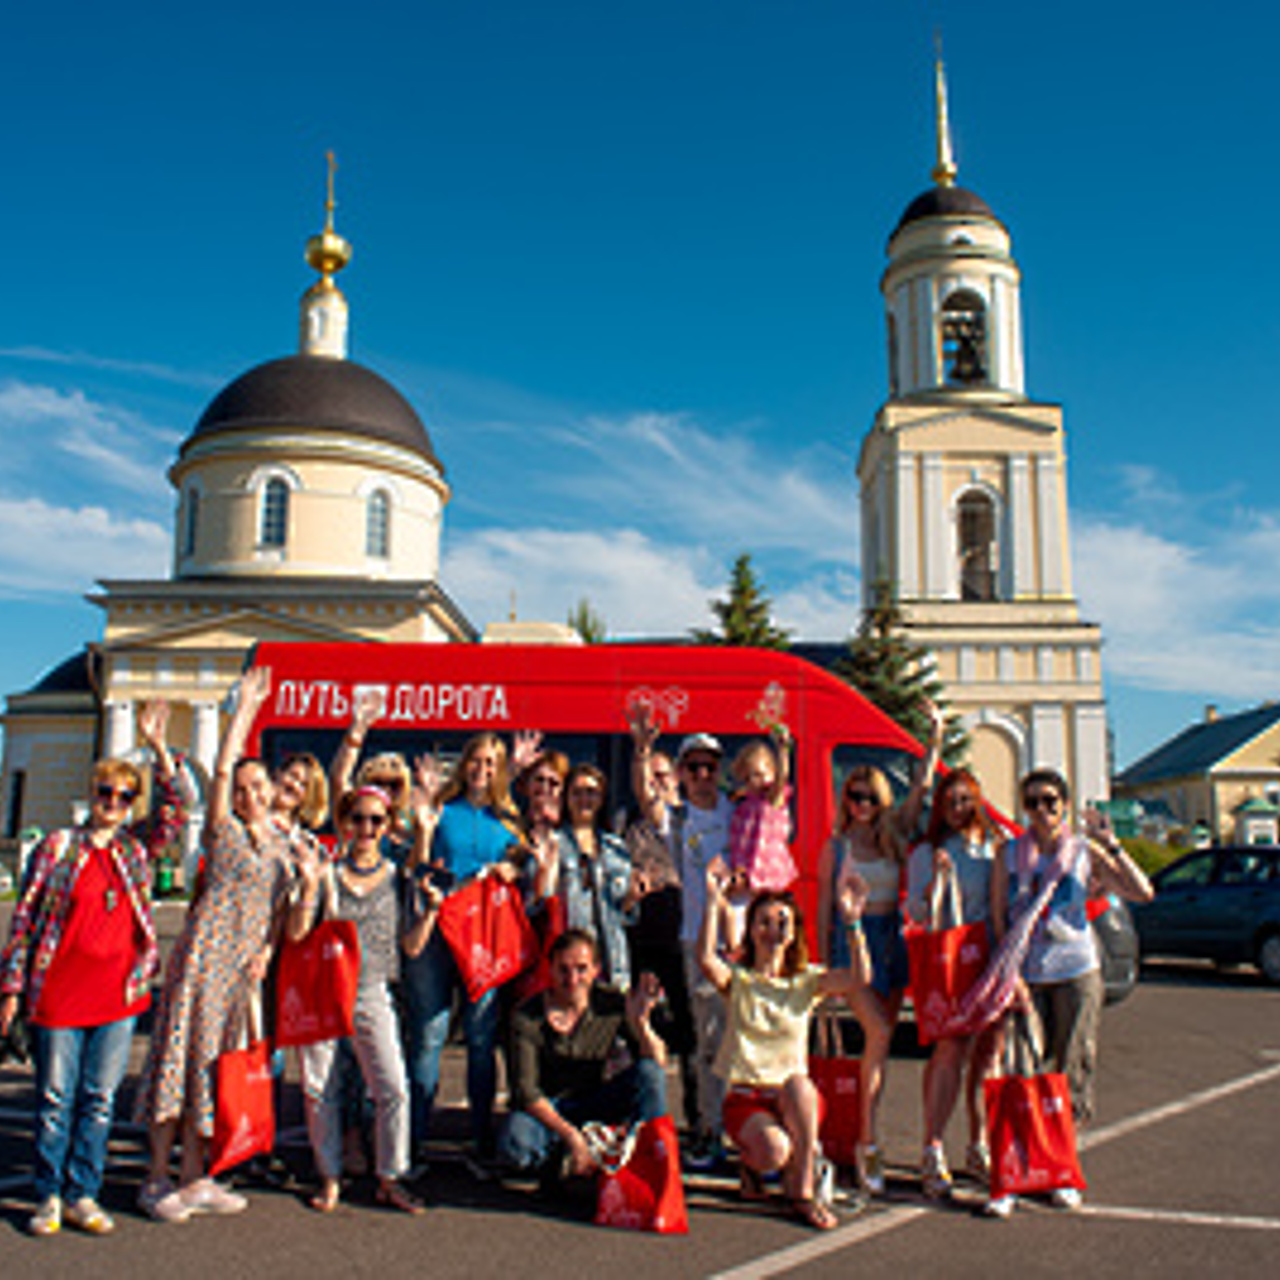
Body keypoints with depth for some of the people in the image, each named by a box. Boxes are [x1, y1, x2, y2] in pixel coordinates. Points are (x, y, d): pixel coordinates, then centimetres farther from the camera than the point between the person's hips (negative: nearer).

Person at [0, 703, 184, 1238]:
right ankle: (49, 1197, 20)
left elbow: (174, 812, 0)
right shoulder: (57, 847, 0)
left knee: (100, 1098, 8)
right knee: (55, 1098, 6)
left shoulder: (136, 849, 9)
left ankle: (82, 1195, 20)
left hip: (118, 993, 3)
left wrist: (158, 749, -8)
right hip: (59, 992, -3)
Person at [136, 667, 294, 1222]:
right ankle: (157, 1179, 10)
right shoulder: (225, 830, -4)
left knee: (213, 1063, 11)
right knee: (181, 1057, -1)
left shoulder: (282, 841, 11)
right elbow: (222, 768, -16)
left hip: (246, 963, 6)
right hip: (206, 951, -6)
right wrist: (246, 707, -17)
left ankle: (193, 1178, 20)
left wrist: (267, 949, 1)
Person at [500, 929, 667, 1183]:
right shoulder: (527, 1017, -15)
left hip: (597, 1103, 2)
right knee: (516, 1145, -35)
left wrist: (640, 1022, -32)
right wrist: (571, 1134, -28)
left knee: (649, 1071, -25)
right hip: (548, 1110, -1)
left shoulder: (612, 1003, -11)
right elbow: (525, 1090, -17)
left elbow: (658, 1064, -13)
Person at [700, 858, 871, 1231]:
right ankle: (751, 1159, 9)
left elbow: (859, 978, -14)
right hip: (745, 1096, -1)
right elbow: (706, 959, -24)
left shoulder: (807, 980, 5)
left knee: (797, 1083, -35)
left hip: (795, 1097, 2)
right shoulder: (737, 979, 0)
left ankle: (802, 1191, -17)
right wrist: (713, 903, -30)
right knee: (774, 1151, -32)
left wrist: (852, 921, -25)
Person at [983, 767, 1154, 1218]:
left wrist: (1110, 844, -14)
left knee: (1071, 1068, 6)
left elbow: (1143, 893, -7)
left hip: (1075, 971, 1)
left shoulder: (1084, 852, 3)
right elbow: (998, 918, 2)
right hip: (1024, 975, 0)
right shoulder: (1009, 854, 4)